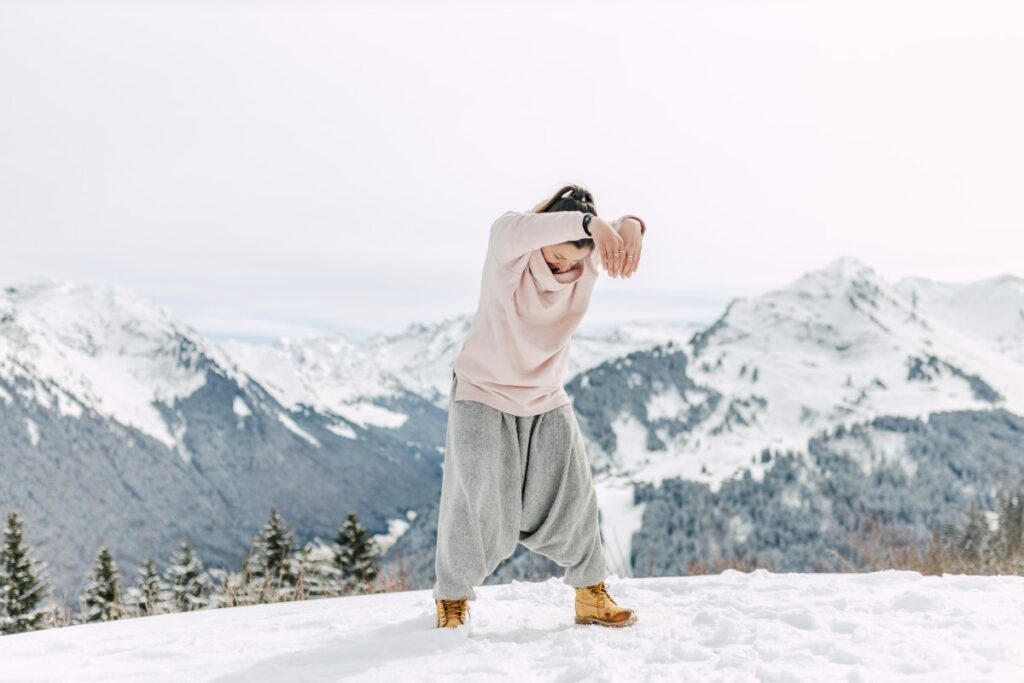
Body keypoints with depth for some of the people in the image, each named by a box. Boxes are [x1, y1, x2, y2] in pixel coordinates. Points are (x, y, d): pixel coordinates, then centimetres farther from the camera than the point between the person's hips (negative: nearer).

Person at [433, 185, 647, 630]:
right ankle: (452, 599, 14)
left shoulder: (588, 256, -11)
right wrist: (587, 221, -58)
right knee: (478, 504, -4)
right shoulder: (508, 243, -21)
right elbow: (517, 229, -46)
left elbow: (617, 235, -32)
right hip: (485, 392, -4)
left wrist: (630, 225, -56)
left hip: (547, 398, 4)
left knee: (572, 497, 2)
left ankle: (591, 595, 15)